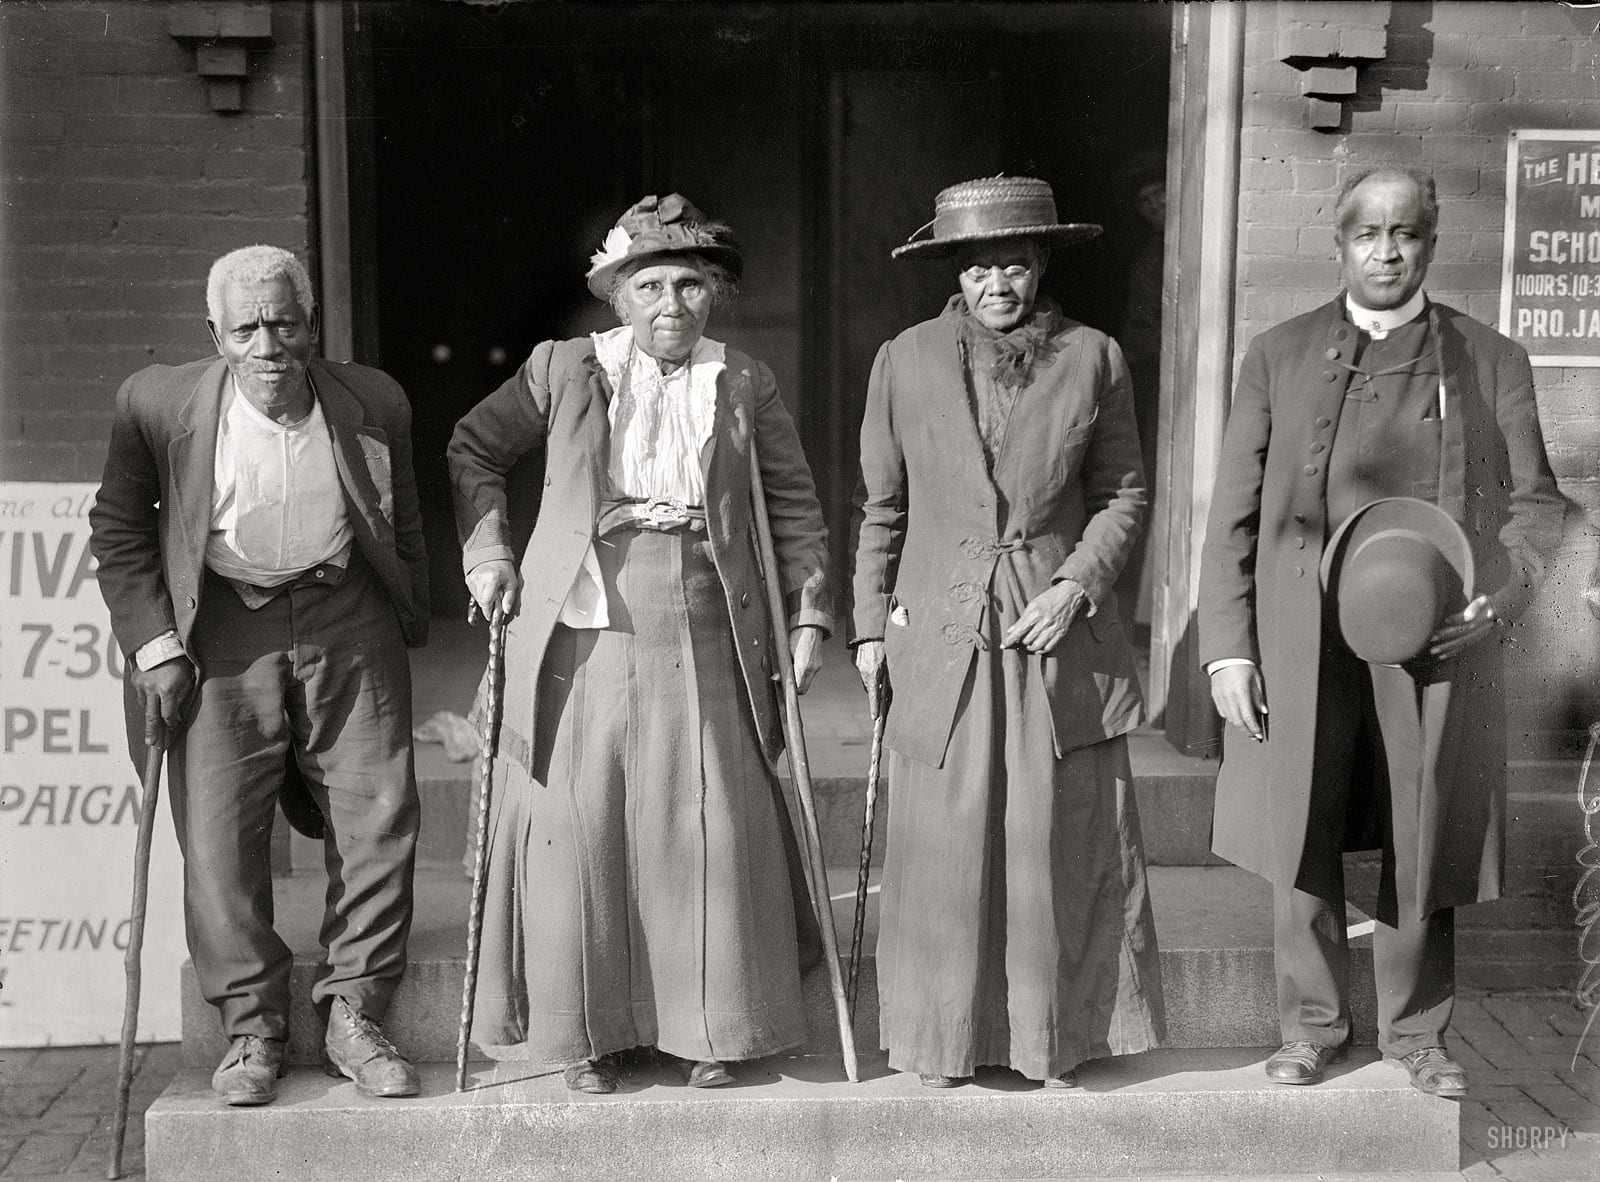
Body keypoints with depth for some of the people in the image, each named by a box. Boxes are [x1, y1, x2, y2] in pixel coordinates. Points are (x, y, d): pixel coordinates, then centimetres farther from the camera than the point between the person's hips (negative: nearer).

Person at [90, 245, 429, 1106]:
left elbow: (403, 529, 11)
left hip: (348, 625, 1)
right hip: (222, 632, -1)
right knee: (218, 835, -3)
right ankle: (252, 1028, 13)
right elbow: (118, 528, 4)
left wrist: (410, 630, 12)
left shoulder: (374, 404, -2)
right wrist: (153, 642, -3)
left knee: (378, 820, 0)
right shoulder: (158, 404, -7)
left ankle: (352, 1015, 14)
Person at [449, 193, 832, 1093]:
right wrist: (486, 555, 4)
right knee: (580, 828, 3)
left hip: (703, 640, 1)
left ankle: (710, 1026, 19)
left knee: (706, 833, 2)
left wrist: (807, 614, 5)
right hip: (583, 632, 0)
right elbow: (473, 449, 15)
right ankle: (591, 1031, 18)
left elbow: (795, 506, 13)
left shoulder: (745, 385, 6)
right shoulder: (563, 371, 3)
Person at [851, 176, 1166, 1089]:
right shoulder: (905, 362, 3)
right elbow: (882, 509, 9)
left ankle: (1058, 1038, 22)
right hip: (942, 634, 0)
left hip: (1061, 633, 0)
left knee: (1060, 844, 4)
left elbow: (1124, 494, 7)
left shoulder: (1094, 359, 2)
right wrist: (871, 625, 6)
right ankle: (945, 1040, 20)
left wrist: (1079, 582, -8)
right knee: (946, 844, 3)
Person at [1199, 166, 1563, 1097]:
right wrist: (1227, 646, -3)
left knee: (1423, 848, 8)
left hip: (1436, 640, 0)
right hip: (1303, 645, 0)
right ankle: (1313, 1024, 24)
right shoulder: (1279, 356, 7)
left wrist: (1501, 598, -10)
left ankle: (1417, 1030, 26)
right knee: (1305, 846, 7)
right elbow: (1235, 513, 4)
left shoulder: (1492, 362, 8)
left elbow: (1535, 501, 9)